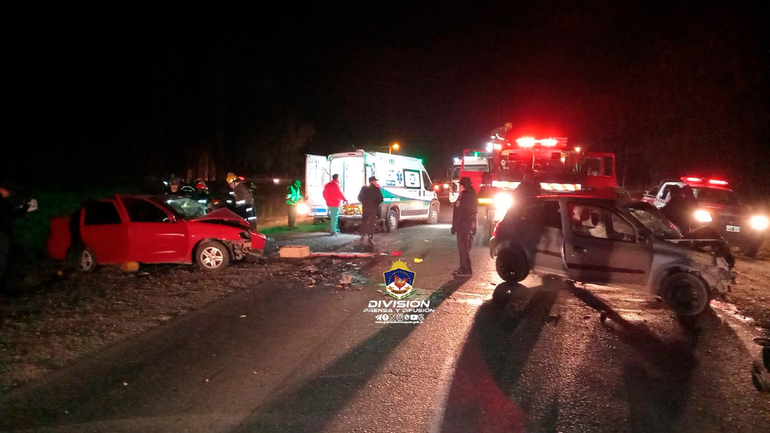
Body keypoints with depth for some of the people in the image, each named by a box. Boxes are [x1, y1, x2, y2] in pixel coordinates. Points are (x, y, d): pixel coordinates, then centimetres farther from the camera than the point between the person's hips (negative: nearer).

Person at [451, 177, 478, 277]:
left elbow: (460, 213, -19)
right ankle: (464, 268, 23)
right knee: (464, 247, 16)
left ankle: (466, 270, -4)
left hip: (464, 224, -10)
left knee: (463, 247, -6)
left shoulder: (465, 196, -17)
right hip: (471, 223, 10)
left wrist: (455, 226, -15)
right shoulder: (472, 195, 14)